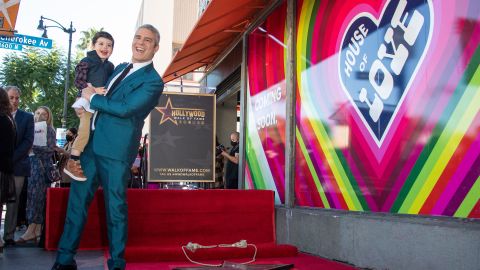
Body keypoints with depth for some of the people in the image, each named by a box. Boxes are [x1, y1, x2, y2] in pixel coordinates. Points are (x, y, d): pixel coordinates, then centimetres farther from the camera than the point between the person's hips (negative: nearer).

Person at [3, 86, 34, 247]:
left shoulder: (27, 117, 8)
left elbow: (28, 141, -1)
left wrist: (10, 159, -11)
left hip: (17, 165, 0)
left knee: (13, 202, 2)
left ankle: (9, 236, 7)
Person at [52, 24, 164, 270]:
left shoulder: (153, 81, -8)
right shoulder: (120, 68, 17)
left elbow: (125, 108, -20)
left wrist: (92, 98, -9)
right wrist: (87, 102, 11)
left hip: (116, 150, -8)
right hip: (92, 143, 8)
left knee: (115, 206, 0)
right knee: (77, 199, 9)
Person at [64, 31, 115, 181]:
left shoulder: (110, 66, 15)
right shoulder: (87, 61, -4)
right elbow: (78, 81, -11)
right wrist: (94, 90, -21)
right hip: (87, 101, -7)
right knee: (85, 133, -15)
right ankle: (71, 164, -8)